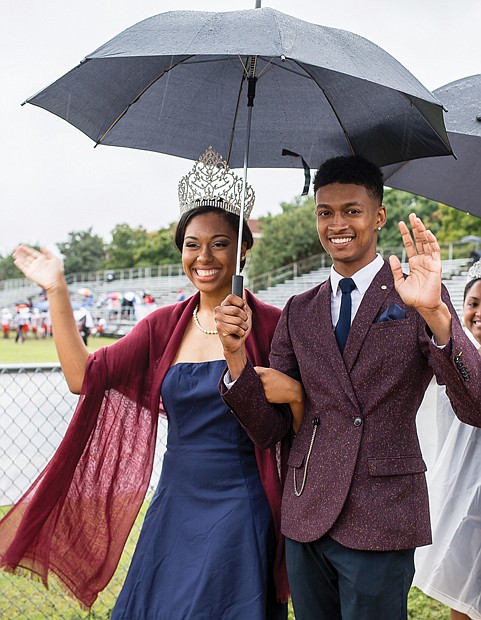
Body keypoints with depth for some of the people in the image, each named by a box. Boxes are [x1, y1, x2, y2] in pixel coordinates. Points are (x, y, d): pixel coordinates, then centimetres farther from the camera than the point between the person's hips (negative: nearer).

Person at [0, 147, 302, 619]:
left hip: (238, 510, -4)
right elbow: (84, 376, -2)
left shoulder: (270, 325, -8)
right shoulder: (164, 326, 3)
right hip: (174, 504, 4)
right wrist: (57, 293, -4)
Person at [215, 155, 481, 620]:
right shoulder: (298, 312, 8)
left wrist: (435, 312, -30)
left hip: (381, 520, -4)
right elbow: (269, 430, 4)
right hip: (306, 517, 4)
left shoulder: (416, 298, -3)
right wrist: (236, 354, -13)